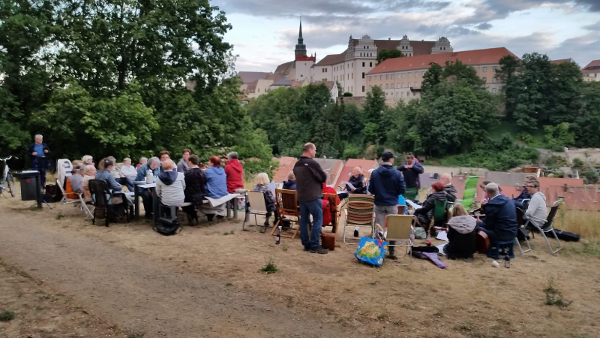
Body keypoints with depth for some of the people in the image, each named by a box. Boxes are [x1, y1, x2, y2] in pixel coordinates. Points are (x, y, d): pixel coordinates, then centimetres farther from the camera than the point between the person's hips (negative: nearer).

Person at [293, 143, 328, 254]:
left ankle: (306, 244, 15)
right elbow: (324, 178, -10)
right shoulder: (312, 163, -15)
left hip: (301, 196, 8)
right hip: (313, 196, -8)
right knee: (318, 219, -2)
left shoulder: (297, 165, 10)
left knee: (304, 220, 10)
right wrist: (319, 178, 11)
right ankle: (314, 245, -3)